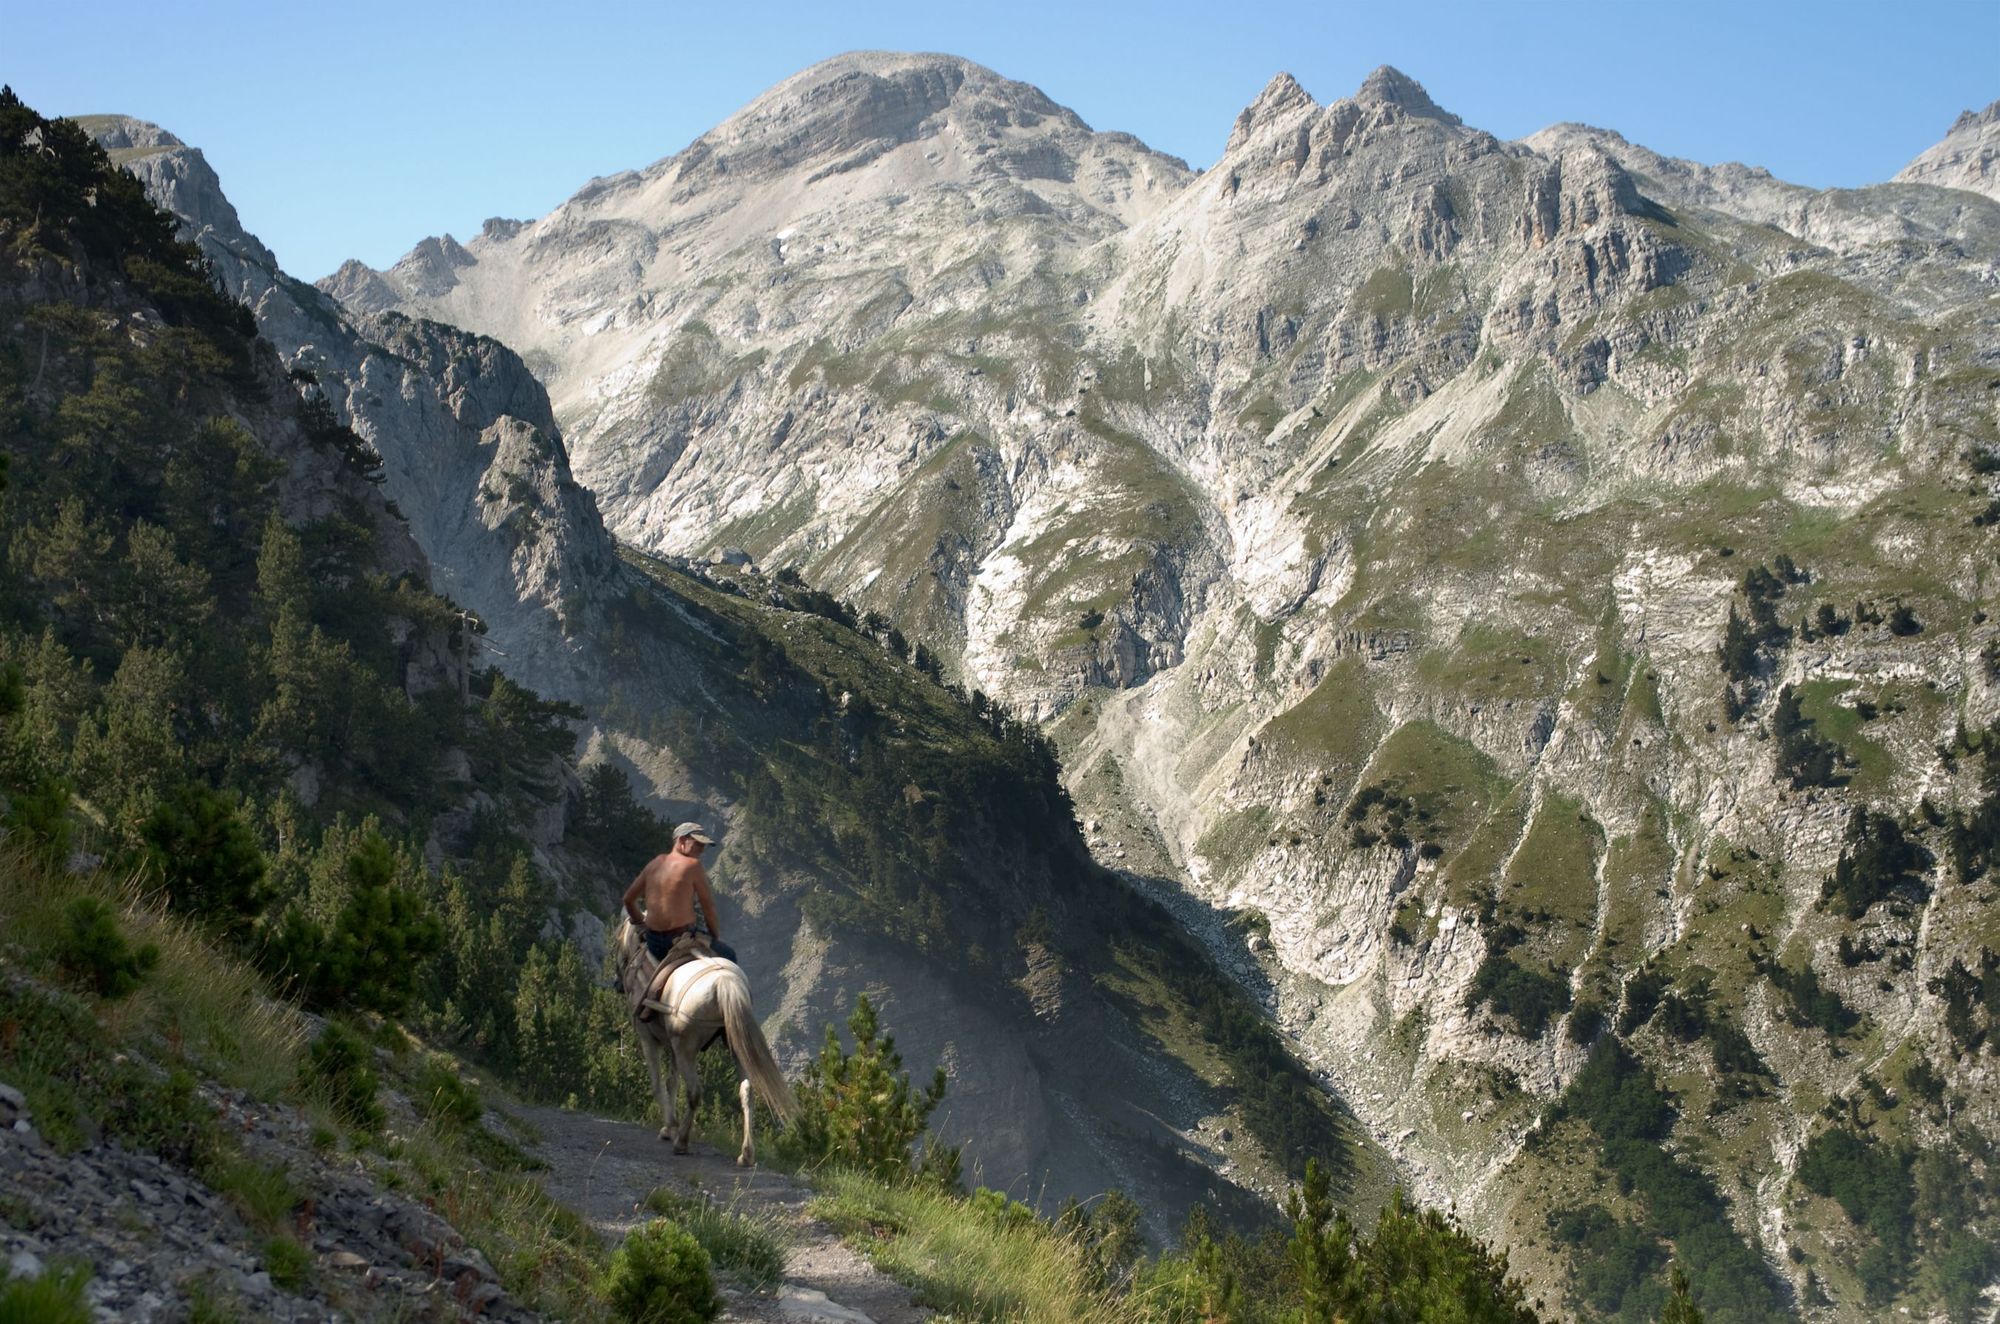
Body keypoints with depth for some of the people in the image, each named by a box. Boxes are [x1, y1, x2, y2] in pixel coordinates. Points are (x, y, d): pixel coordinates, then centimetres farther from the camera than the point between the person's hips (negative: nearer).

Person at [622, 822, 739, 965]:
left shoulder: (654, 863, 8)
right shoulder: (693, 865, -10)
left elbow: (628, 899, 14)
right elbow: (708, 906, -6)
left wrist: (639, 922, 29)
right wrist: (715, 936, 7)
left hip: (653, 944, 7)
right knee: (729, 954, 14)